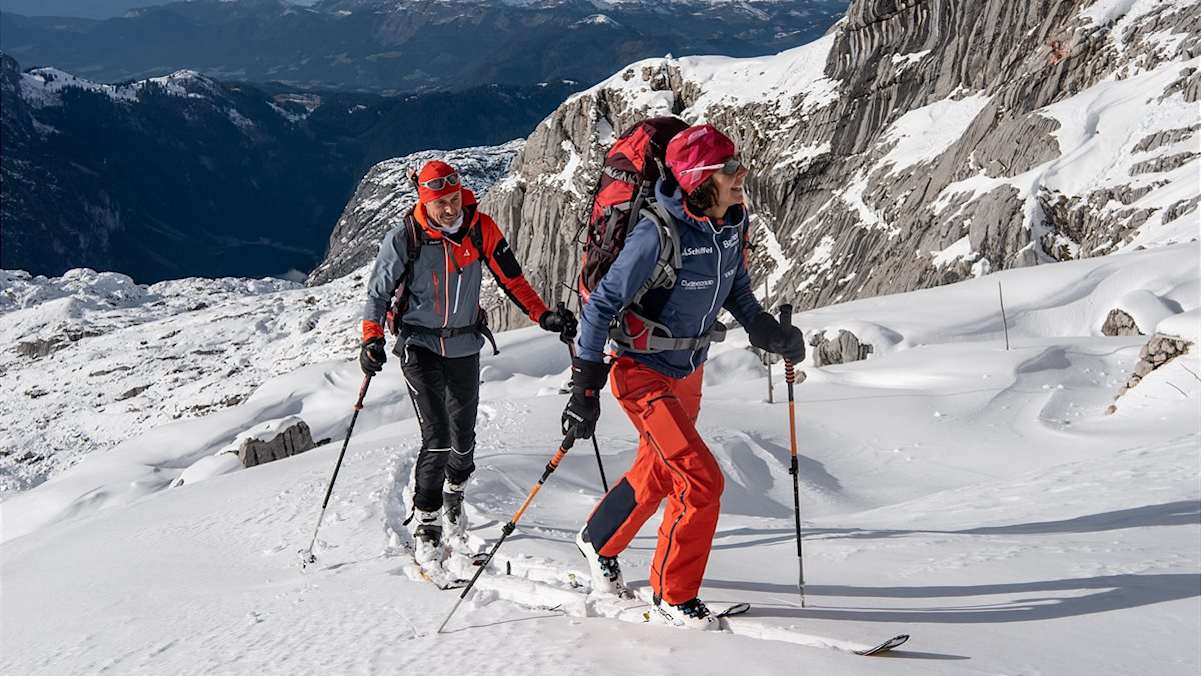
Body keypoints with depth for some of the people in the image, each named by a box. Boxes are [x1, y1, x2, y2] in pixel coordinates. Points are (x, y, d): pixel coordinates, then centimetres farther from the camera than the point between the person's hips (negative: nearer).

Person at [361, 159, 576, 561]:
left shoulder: (481, 228, -8)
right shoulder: (405, 238, -14)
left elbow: (511, 278, 0)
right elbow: (378, 291, -4)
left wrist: (544, 316, -10)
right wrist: (372, 338, -18)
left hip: (465, 346, 3)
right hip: (420, 346, -3)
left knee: (463, 436, 13)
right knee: (437, 438, -15)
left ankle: (454, 491, 45)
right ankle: (425, 523, 1)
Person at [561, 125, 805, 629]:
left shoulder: (733, 221, -7)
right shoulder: (658, 234, -29)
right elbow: (603, 304, -22)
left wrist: (762, 327, 0)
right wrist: (585, 387, -22)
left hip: (689, 371, 8)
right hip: (643, 373, -8)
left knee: (657, 474, 24)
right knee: (702, 481, -12)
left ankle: (599, 543, 50)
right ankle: (673, 595, 7)